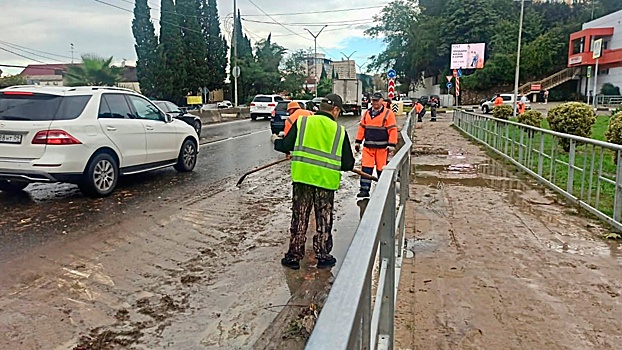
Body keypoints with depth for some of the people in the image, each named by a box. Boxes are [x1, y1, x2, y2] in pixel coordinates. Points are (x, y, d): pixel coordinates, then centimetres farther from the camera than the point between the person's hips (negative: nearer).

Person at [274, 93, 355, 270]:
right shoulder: (340, 131, 0)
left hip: (302, 177, 1)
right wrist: (349, 164, 24)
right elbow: (348, 164, 1)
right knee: (324, 221, 14)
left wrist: (276, 141, 21)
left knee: (299, 219, 11)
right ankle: (323, 257, 23)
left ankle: (294, 256, 18)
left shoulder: (302, 122, 0)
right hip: (327, 181, 0)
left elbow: (286, 146, 0)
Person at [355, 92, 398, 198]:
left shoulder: (388, 113, -4)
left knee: (382, 169, 6)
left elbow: (393, 130, -8)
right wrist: (358, 142, 12)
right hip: (368, 147, 4)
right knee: (366, 168, -2)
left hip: (382, 147, -4)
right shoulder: (367, 113, 12)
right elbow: (361, 128, 16)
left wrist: (391, 145, -14)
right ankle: (364, 190, 1)